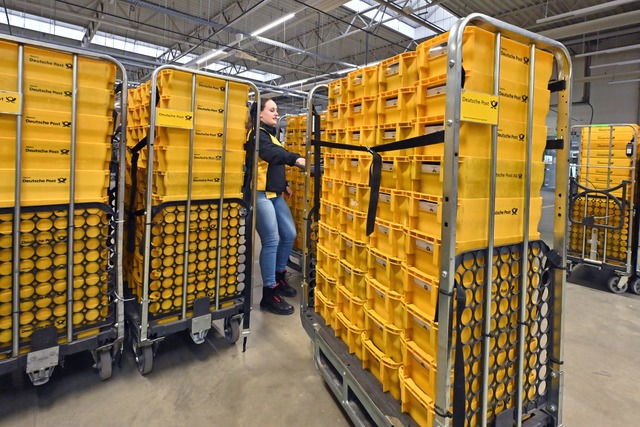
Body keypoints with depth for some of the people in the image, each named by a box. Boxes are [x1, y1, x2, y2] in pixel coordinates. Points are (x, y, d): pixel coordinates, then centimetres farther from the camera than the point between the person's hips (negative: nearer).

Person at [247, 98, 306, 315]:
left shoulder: (269, 133, 20)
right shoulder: (257, 134, -9)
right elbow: (271, 153, -30)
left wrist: (284, 184, 18)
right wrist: (296, 159, -44)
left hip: (274, 194, 10)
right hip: (260, 194, -10)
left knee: (289, 234, 10)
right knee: (271, 241, -10)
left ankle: (279, 277, 29)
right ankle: (269, 294, 0)